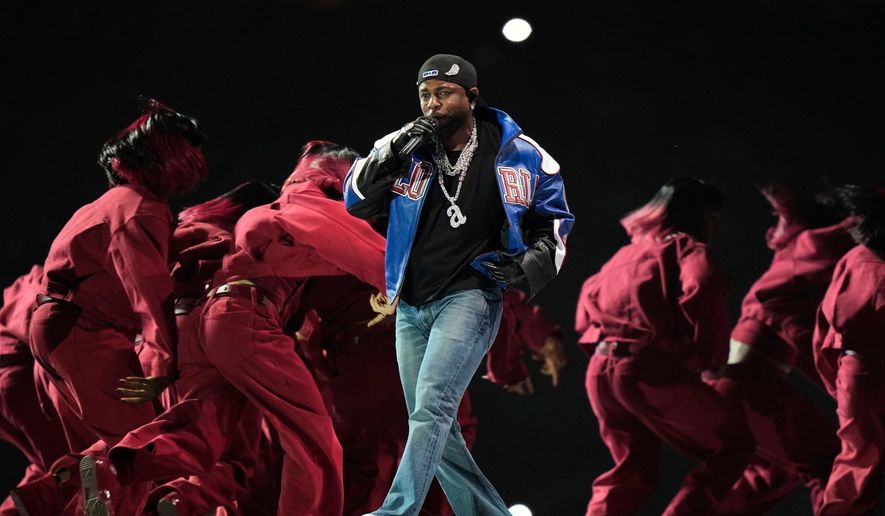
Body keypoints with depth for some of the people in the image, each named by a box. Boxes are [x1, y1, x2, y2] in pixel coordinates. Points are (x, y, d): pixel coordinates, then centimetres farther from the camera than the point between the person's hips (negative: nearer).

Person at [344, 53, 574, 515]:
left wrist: (533, 263, -12)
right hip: (410, 307, 5)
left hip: (468, 298, -5)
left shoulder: (516, 156, -3)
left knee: (431, 408, -22)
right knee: (432, 425, 8)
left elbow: (552, 221, 8)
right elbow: (356, 201, 1)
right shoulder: (408, 148, 3)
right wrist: (391, 156, -14)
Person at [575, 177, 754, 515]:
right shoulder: (687, 246, 2)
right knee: (734, 445, 6)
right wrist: (710, 356, -7)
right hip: (652, 371, -7)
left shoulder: (629, 252, 26)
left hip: (601, 372, 8)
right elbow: (703, 288, -18)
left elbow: (591, 295, 34)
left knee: (632, 472, 21)